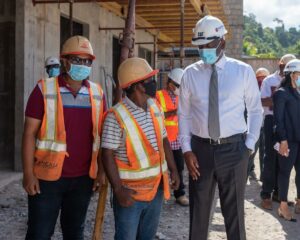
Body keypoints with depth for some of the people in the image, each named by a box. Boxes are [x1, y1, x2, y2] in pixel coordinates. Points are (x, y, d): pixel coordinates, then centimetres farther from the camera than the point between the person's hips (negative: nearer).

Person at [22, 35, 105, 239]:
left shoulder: (97, 93, 4)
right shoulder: (44, 90, -8)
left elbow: (101, 135, 10)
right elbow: (29, 133, -7)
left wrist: (101, 171, 6)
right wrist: (28, 174, -11)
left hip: (83, 177, 4)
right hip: (48, 176, -3)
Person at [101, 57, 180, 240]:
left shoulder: (156, 107, 5)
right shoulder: (117, 116, -17)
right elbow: (107, 154, -17)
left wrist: (173, 170, 10)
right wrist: (118, 189, -21)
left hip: (156, 188, 7)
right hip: (130, 191, -6)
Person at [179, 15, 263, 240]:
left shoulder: (243, 71, -2)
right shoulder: (190, 73, 1)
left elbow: (256, 111, 3)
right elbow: (184, 114, 4)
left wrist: (249, 145, -3)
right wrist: (187, 149, -2)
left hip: (233, 149, -1)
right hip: (200, 148, 1)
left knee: (234, 210, 9)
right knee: (198, 209, 12)